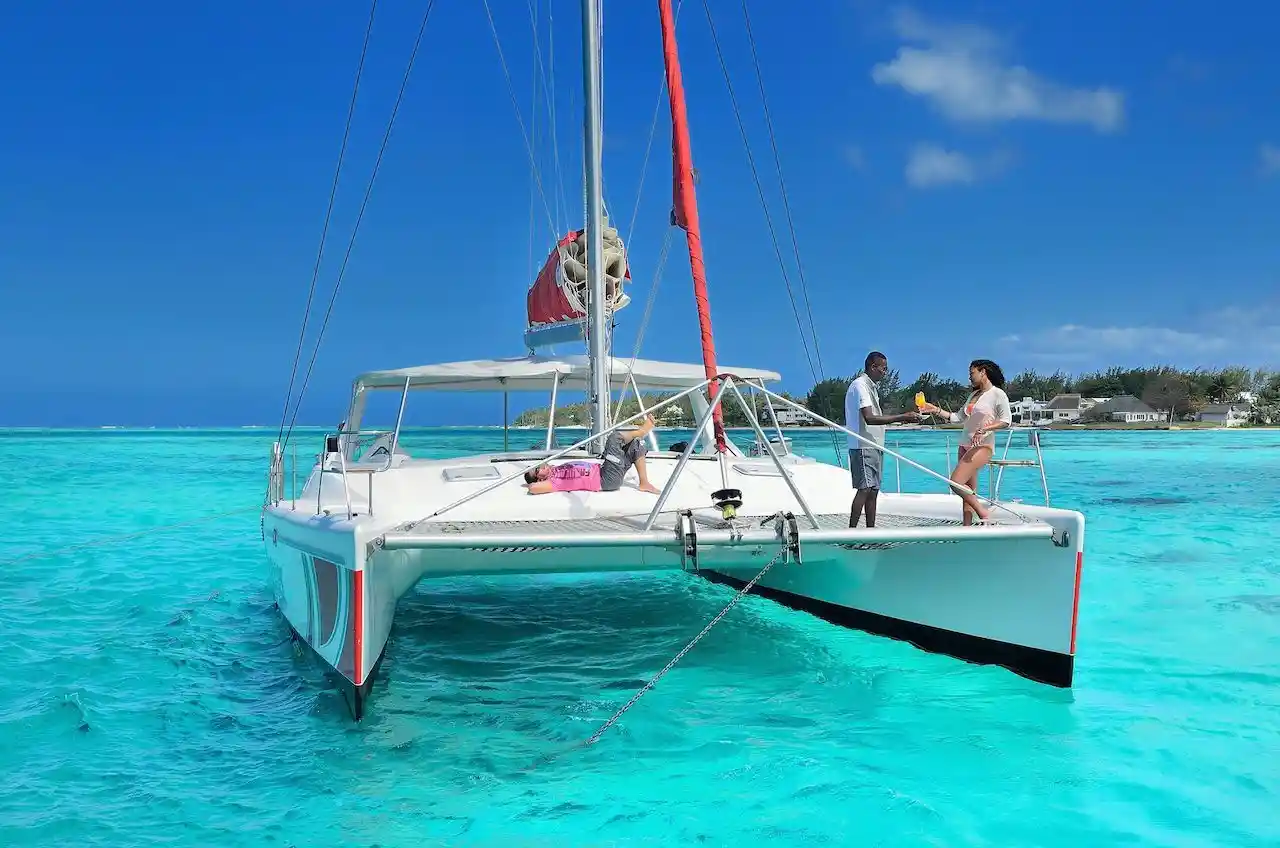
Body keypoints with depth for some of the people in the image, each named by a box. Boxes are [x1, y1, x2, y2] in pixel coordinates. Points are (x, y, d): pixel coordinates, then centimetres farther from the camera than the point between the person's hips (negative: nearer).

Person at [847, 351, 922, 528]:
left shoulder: (871, 387, 20)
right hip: (864, 447, -10)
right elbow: (869, 418, -23)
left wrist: (901, 419, 16)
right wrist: (901, 417, -24)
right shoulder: (860, 385, -13)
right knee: (864, 489, -15)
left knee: (873, 490, 8)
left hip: (875, 446, 10)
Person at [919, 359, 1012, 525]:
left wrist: (985, 429, -23)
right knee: (969, 491, 5)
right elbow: (958, 417, 18)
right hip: (966, 445, 8)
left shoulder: (997, 394, -6)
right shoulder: (974, 394, 19)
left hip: (982, 446, -8)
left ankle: (982, 512, -7)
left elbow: (1006, 420, -12)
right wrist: (936, 410, 11)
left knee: (955, 482, -20)